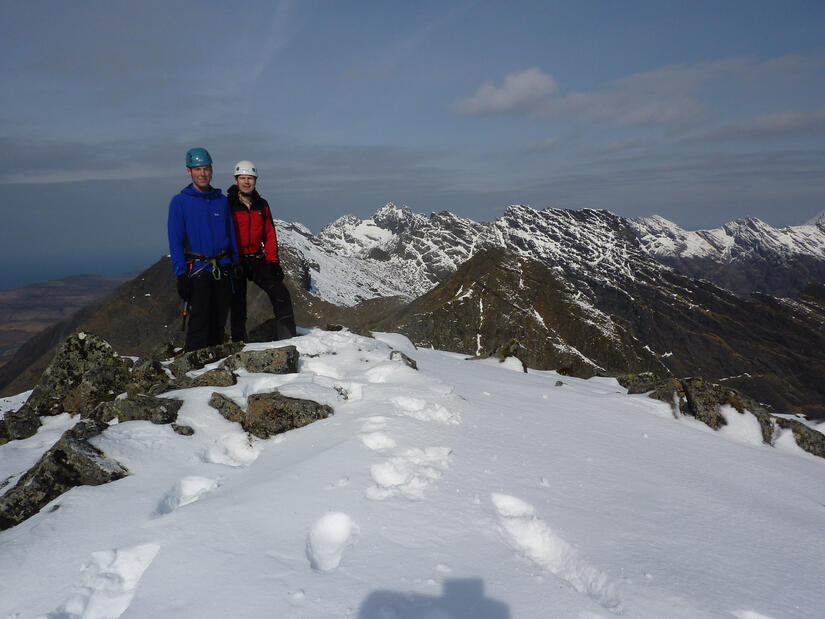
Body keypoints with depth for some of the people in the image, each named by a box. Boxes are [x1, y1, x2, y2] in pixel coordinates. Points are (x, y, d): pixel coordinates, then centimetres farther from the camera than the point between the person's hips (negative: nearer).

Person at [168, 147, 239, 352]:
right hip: (197, 269, -4)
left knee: (219, 323, 7)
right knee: (200, 323, -9)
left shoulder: (221, 200, 12)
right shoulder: (180, 202, 0)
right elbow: (175, 241, -3)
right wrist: (181, 275, -11)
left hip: (222, 269, 4)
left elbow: (231, 235, 17)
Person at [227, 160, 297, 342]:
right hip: (236, 263, -4)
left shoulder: (262, 205, 7)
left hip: (258, 260, 4)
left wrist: (273, 261, 4)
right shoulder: (227, 204, -6)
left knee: (280, 294, -5)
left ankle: (287, 338, 1)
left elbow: (270, 235, 11)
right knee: (238, 305, 2)